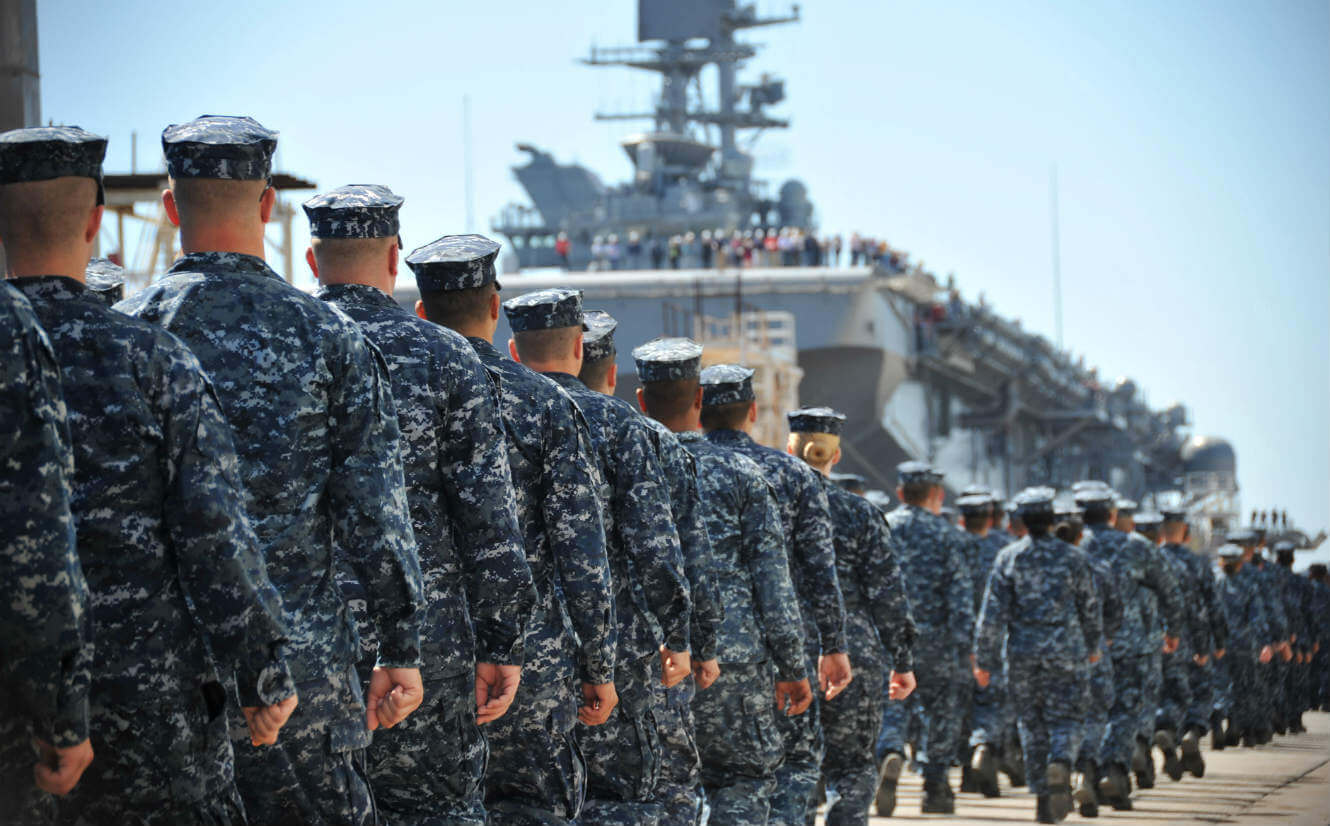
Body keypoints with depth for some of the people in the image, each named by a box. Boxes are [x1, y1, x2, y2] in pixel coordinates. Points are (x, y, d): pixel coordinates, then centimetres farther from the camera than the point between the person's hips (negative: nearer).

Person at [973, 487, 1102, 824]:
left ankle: (1043, 798, 12)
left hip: (1022, 653, 1)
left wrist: (984, 660, 0)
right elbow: (1090, 608, 9)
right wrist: (1093, 645, 25)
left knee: (1032, 725, 11)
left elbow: (993, 613, -4)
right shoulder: (1073, 558, 0)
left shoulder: (1008, 558, -1)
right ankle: (1061, 763, -29)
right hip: (1066, 653, -1)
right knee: (1064, 719, 3)